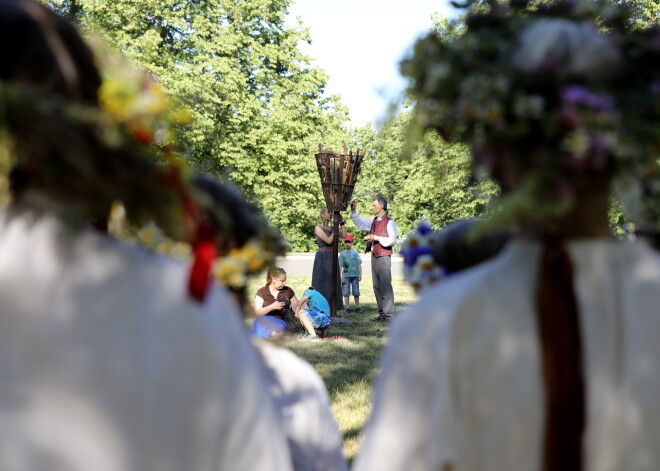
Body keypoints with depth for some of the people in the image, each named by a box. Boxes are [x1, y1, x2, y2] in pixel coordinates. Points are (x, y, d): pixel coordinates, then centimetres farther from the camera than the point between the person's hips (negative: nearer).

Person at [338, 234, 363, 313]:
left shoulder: (355, 252, 4)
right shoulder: (342, 254, 4)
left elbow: (359, 264, 4)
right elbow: (340, 266, 5)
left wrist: (360, 274, -1)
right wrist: (340, 276, -1)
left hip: (355, 275, 0)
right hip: (346, 275, 0)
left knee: (356, 292, 3)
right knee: (346, 292, 2)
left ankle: (357, 307, 13)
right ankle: (347, 308, 9)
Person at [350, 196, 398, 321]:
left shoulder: (389, 222, -10)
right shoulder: (373, 220, 14)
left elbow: (392, 240, -14)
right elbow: (360, 222, 28)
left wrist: (376, 238, -16)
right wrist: (353, 211, 14)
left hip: (384, 257, -8)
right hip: (374, 256, 8)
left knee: (385, 286, -9)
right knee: (377, 287, 10)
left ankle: (389, 315, -7)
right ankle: (382, 313, 15)